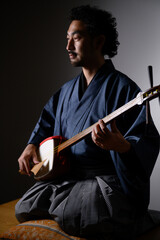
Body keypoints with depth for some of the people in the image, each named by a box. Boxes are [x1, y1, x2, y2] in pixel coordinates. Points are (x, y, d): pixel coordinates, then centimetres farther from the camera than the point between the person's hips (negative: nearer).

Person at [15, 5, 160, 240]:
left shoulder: (122, 88, -12)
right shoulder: (67, 90, 14)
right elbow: (46, 123, 27)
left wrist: (121, 145, -39)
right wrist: (32, 145, 8)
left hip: (104, 179, -7)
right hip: (63, 174, 7)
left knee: (69, 217, -28)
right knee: (24, 210, -4)